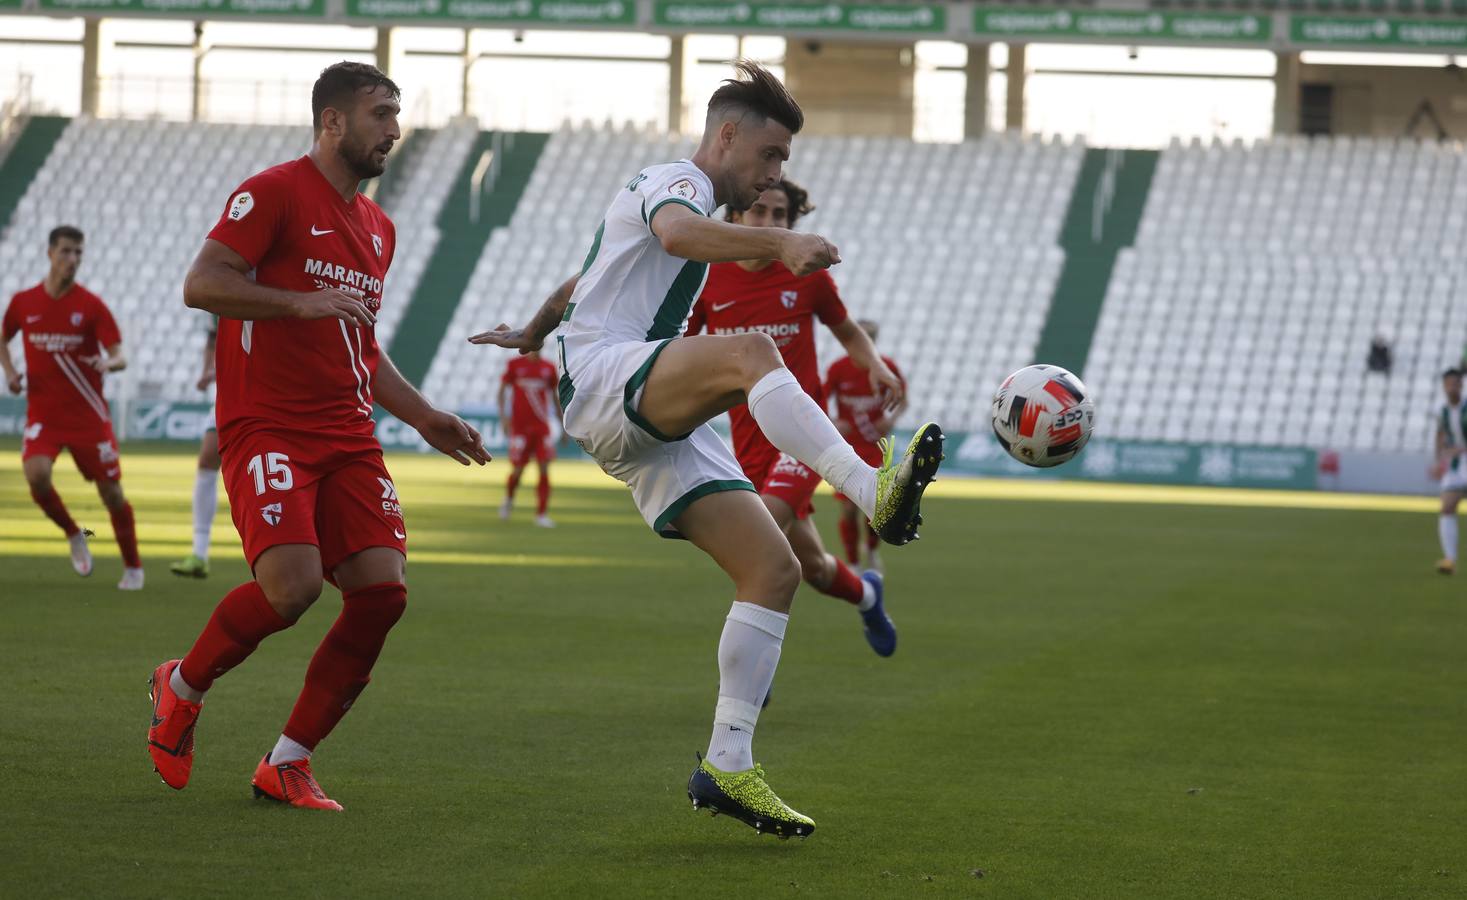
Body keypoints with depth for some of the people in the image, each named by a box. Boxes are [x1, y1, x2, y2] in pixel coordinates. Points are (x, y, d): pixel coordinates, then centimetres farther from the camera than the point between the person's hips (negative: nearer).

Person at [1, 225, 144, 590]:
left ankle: (133, 567, 20)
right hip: (42, 413, 1)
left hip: (88, 415, -1)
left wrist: (109, 363, -33)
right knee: (36, 474, -24)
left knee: (111, 492, 1)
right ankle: (73, 535, 4)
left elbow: (119, 357, -9)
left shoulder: (91, 305, -5)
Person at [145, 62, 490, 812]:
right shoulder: (275, 193, -4)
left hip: (348, 440, 8)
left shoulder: (376, 229, 21)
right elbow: (201, 284, -14)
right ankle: (182, 687, 6)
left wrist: (423, 416, 20)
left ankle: (287, 762, 4)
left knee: (383, 592, -9)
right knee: (292, 586, -24)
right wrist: (303, 301, -22)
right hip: (267, 431, -7)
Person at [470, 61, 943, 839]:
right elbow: (678, 231, -28)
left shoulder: (675, 196, 31)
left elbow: (583, 281, 47)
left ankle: (726, 767, -8)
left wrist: (532, 334, 61)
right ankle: (872, 491, -60)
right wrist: (779, 244, -43)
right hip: (603, 374, -10)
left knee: (774, 569, -6)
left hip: (657, 426, 10)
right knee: (747, 351, -39)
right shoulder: (674, 182, -1)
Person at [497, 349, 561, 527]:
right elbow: (502, 391, 2)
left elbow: (555, 397, 15)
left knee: (544, 469, -7)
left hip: (542, 426, 2)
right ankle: (509, 498, 32)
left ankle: (542, 514, -3)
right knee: (518, 470, 0)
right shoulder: (515, 365, -1)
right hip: (520, 425, -2)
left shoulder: (549, 368, 7)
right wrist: (503, 417, -10)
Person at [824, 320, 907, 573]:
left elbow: (902, 400, 6)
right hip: (846, 446, 0)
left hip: (875, 446, 0)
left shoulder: (887, 367, -6)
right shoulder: (838, 368, -9)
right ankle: (852, 564, 13)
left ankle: (872, 551, 20)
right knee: (849, 509, -4)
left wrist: (891, 418, -14)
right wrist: (831, 423, -22)